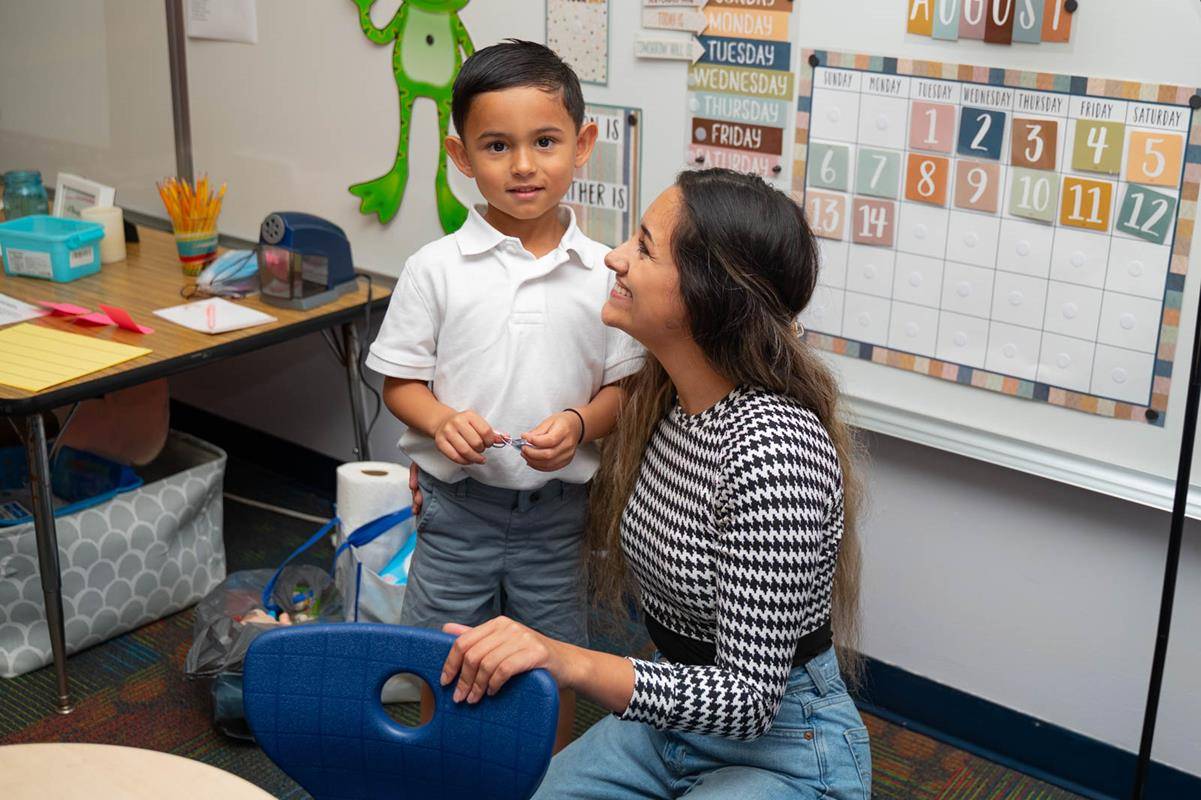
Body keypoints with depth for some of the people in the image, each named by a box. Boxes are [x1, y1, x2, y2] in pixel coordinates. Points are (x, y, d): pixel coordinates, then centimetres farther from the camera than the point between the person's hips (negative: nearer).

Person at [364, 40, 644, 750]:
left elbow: (626, 387, 1)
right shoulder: (436, 269, -6)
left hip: (556, 506, 0)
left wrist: (578, 424, -18)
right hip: (457, 499, 0)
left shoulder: (603, 274, -5)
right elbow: (401, 381, 0)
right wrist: (442, 420, -20)